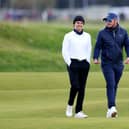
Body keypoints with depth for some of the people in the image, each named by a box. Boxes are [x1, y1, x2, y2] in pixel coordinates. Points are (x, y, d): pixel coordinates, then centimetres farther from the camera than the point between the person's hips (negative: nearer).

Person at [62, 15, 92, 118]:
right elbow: (64, 51, -2)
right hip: (73, 63, -4)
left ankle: (78, 112, 3)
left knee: (82, 88, 0)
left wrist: (88, 63, 8)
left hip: (84, 64, 4)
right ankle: (70, 106, 6)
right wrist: (69, 64, -9)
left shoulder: (87, 36, 11)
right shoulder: (68, 36, 0)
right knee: (75, 86, -18)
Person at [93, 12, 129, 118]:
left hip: (119, 64, 3)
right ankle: (112, 107, -24)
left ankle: (110, 109, 17)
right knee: (110, 85, -16)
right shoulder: (102, 33, -1)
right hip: (107, 63, -3)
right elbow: (98, 46, 0)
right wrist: (96, 58, -16)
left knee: (115, 86, 9)